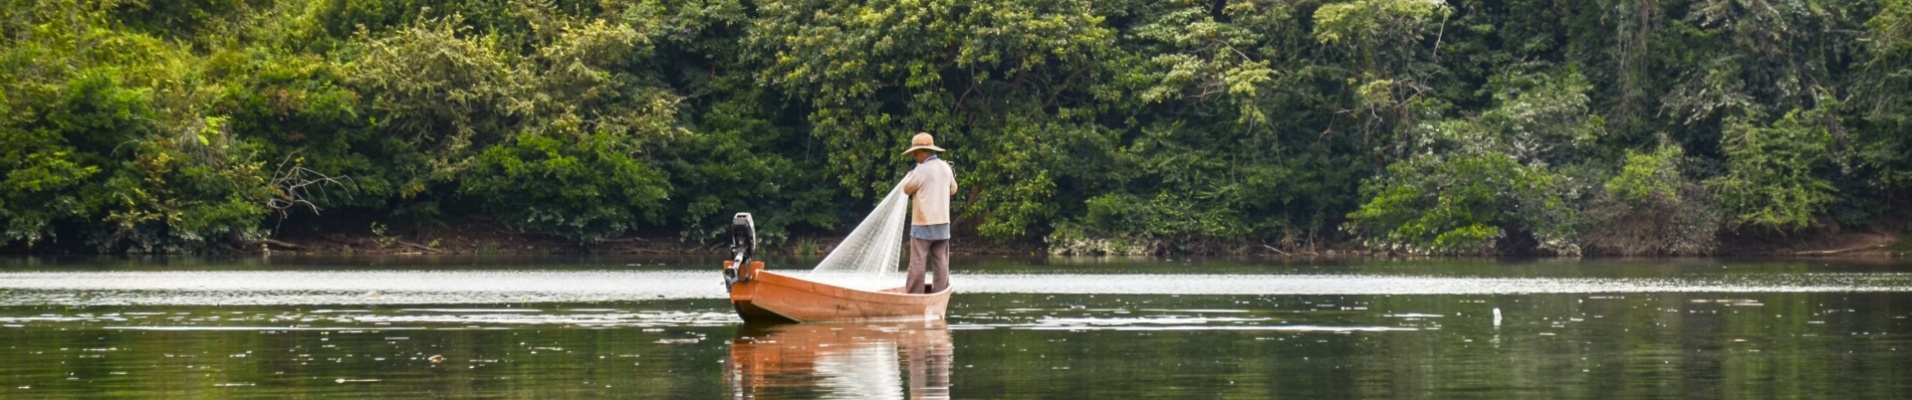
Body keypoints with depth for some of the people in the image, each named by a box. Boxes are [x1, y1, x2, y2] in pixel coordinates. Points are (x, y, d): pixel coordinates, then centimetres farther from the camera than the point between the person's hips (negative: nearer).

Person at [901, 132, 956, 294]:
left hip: (923, 224, -6)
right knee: (941, 262, 6)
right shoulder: (945, 167, 5)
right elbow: (953, 189, 18)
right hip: (943, 223, 6)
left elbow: (906, 189, -3)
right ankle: (940, 293, 6)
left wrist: (911, 175, 12)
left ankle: (914, 295, -4)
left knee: (917, 262, -3)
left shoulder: (921, 170, -15)